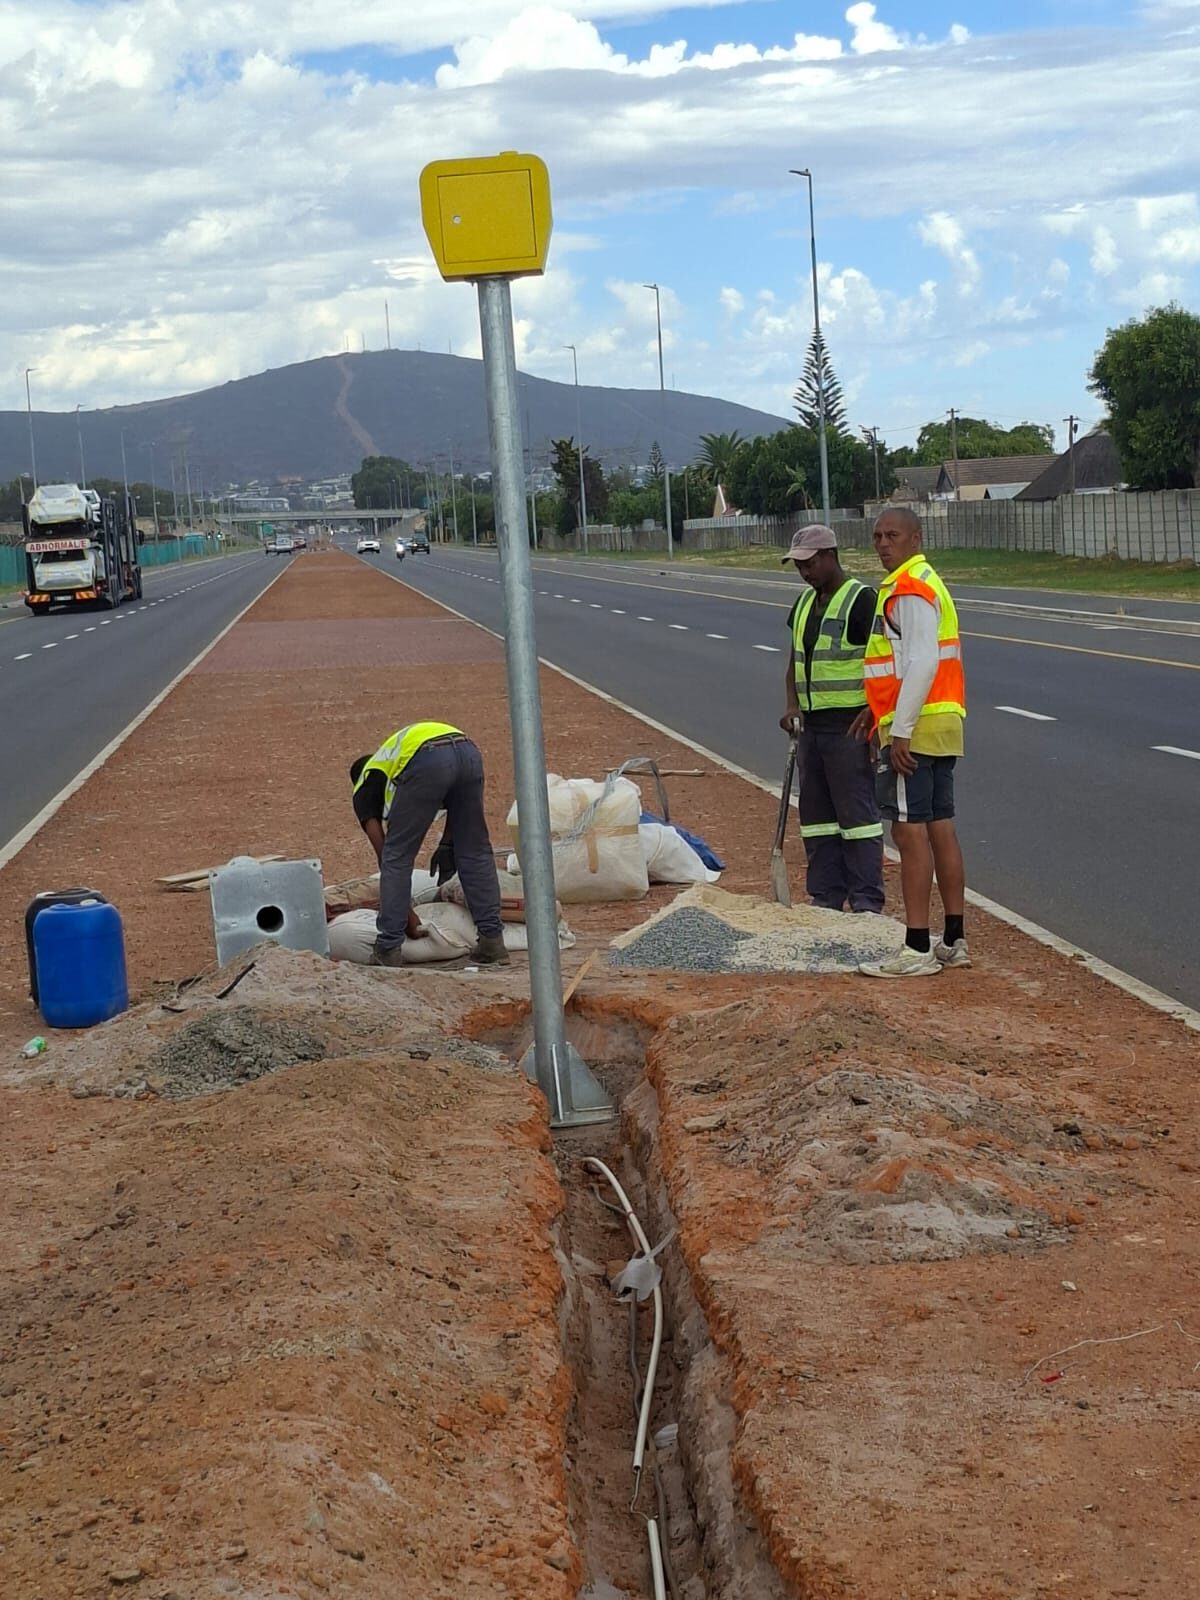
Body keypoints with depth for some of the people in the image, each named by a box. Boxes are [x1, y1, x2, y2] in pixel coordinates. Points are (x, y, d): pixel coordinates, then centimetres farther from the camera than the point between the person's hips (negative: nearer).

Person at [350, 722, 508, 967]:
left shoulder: (363, 788, 29)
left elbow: (384, 853, 21)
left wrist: (409, 918, 23)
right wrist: (447, 843, 28)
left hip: (427, 761, -5)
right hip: (468, 752, 5)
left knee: (397, 856, 12)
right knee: (475, 852, 18)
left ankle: (389, 949, 13)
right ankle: (492, 939, 19)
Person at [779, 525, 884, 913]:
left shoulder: (861, 601, -10)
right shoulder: (804, 604, 15)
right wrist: (793, 706, 5)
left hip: (849, 727, -9)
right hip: (813, 725, 9)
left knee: (857, 812, -7)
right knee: (816, 814, 11)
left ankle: (867, 903, -3)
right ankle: (826, 898, 19)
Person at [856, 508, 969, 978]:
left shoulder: (909, 589, -13)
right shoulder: (924, 583, 20)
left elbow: (922, 662, -21)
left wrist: (900, 731, -23)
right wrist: (878, 710, 23)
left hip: (914, 730, -10)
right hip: (943, 727, 11)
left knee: (910, 834, -9)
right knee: (940, 830, 12)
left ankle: (916, 950, -7)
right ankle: (954, 941, 18)